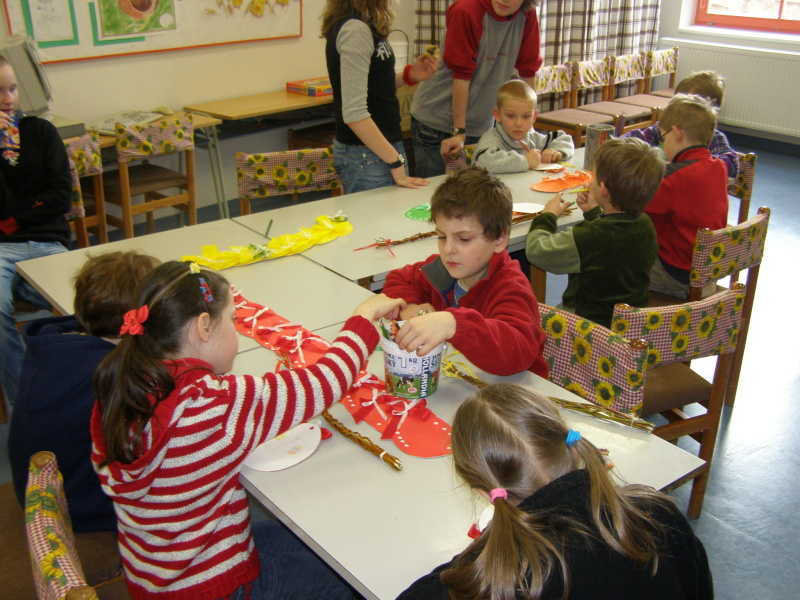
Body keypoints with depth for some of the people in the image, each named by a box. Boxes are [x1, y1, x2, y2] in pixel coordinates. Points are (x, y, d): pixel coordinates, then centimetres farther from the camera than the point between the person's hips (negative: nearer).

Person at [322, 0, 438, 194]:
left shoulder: (364, 25, 11)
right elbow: (354, 114, -23)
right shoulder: (355, 29, -18)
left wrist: (408, 76, 4)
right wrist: (396, 163, -19)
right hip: (366, 156, -9)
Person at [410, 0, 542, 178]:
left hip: (481, 125, 5)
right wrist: (458, 131, -18)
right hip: (436, 121, -5)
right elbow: (461, 76, -20)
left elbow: (528, 72, 2)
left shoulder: (527, 15, -5)